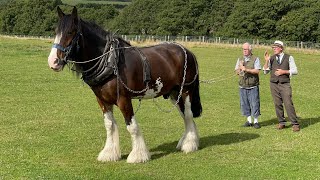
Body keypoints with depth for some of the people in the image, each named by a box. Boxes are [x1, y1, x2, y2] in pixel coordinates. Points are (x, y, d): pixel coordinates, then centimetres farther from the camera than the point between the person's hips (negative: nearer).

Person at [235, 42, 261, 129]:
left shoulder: (255, 59, -1)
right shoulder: (240, 59, 13)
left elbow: (257, 71, -12)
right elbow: (237, 72, 11)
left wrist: (246, 69, -21)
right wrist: (240, 67, -9)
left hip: (253, 86, -4)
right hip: (242, 86, 4)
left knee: (254, 104, -4)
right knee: (244, 104, 6)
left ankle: (255, 121, 5)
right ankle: (249, 120, 15)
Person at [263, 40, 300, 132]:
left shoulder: (289, 58, 1)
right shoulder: (271, 58, 7)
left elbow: (295, 71, 0)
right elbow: (265, 71, 4)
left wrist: (284, 71, -12)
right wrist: (266, 61, -9)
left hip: (285, 84, -3)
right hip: (274, 84, 3)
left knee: (288, 104, -8)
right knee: (277, 104, 3)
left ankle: (295, 124, -3)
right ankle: (281, 122, 15)